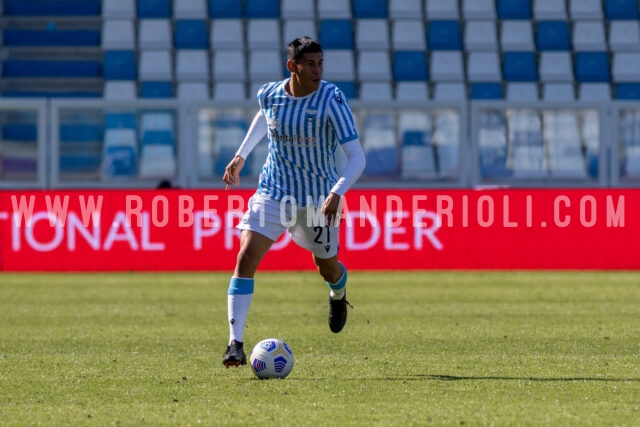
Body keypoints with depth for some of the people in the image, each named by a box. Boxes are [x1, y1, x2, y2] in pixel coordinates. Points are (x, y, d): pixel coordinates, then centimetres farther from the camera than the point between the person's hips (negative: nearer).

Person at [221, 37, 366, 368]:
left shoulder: (332, 99, -19)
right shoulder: (269, 94, -7)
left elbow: (357, 157, -23)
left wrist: (336, 194, -36)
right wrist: (241, 155, 17)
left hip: (318, 200, -2)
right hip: (272, 193, 2)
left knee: (326, 266, 16)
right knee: (246, 258, -17)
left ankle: (338, 294, 57)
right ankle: (235, 343, -16)